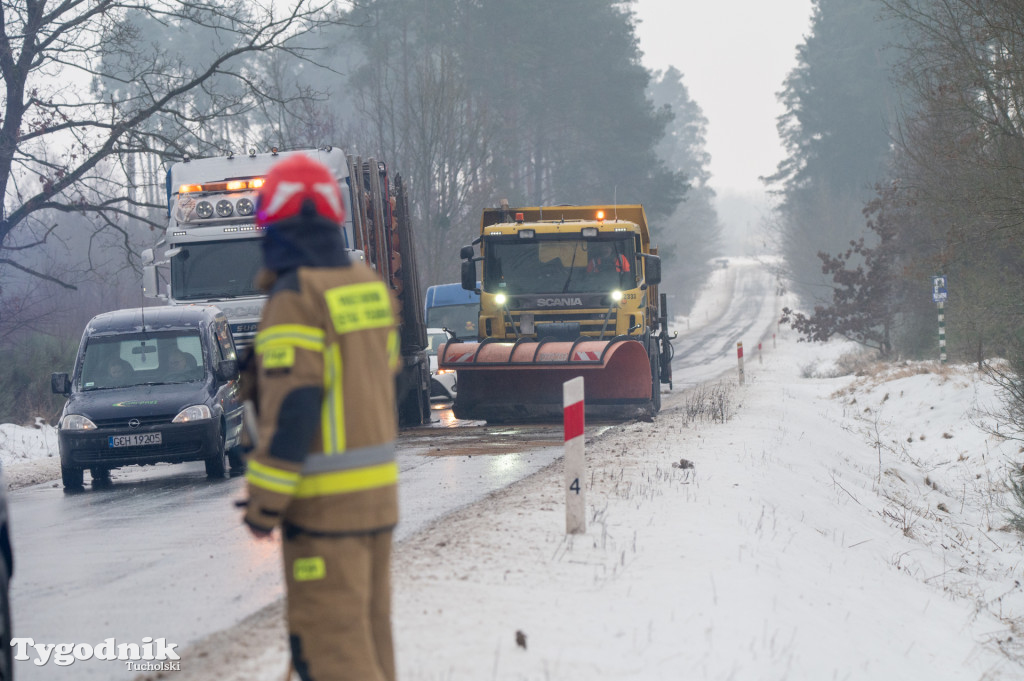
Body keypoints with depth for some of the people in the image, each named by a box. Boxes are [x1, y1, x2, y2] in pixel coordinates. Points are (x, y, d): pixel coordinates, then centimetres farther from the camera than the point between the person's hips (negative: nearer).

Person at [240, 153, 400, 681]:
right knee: (369, 631, 16)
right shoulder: (370, 287, 8)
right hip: (378, 491, 8)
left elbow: (290, 408, -19)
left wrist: (263, 501, -14)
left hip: (324, 500, -8)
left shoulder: (294, 300, -16)